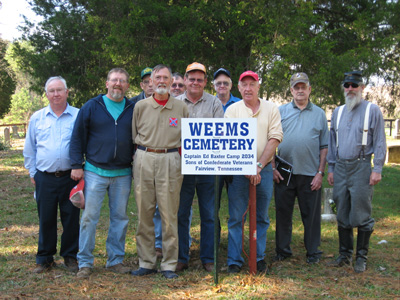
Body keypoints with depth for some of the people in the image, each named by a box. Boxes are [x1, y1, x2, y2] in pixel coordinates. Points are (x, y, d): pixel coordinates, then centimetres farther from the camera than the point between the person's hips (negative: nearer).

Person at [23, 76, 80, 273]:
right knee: (46, 219, 8)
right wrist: (32, 173, 10)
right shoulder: (37, 118, 9)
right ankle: (45, 258, 20)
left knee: (71, 218, 5)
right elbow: (29, 149, 14)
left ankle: (70, 256, 19)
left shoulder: (78, 116, 1)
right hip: (45, 178, 2)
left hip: (70, 176, -1)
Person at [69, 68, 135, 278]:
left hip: (123, 174, 2)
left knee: (120, 218, 8)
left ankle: (116, 260, 20)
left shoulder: (133, 109, 7)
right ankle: (85, 262, 9)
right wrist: (76, 165, -4)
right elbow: (77, 137, 2)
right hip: (95, 172, -2)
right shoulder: (91, 107, 2)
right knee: (89, 217, -2)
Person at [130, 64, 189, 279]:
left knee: (169, 214, -2)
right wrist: (146, 151, 5)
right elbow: (134, 136, 13)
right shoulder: (141, 106, 10)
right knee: (144, 212, 3)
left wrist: (174, 152, 2)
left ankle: (169, 264, 7)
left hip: (170, 161, -1)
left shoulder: (181, 108, 8)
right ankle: (146, 263, 12)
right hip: (144, 160, 1)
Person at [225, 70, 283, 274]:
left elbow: (274, 138, -3)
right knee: (235, 217, 0)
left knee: (262, 217, 9)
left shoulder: (271, 109, 5)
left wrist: (259, 165, -13)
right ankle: (234, 261, 8)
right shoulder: (232, 110, 3)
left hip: (264, 170, 1)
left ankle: (259, 258, 19)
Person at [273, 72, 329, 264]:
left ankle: (313, 252, 19)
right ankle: (282, 250, 20)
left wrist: (320, 172, -1)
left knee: (311, 214, 6)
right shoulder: (281, 111, 7)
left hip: (310, 174, 0)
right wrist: (273, 167, -2)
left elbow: (324, 146, 7)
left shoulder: (319, 114, 8)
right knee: (282, 212, 7)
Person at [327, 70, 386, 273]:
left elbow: (379, 142, -3)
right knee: (342, 216, 10)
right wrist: (330, 168, 13)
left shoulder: (372, 110, 0)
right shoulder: (338, 112, 15)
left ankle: (361, 257, 10)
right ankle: (345, 254, 20)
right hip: (340, 168, 5)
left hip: (361, 168, -5)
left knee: (361, 216, -2)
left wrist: (377, 169, -9)